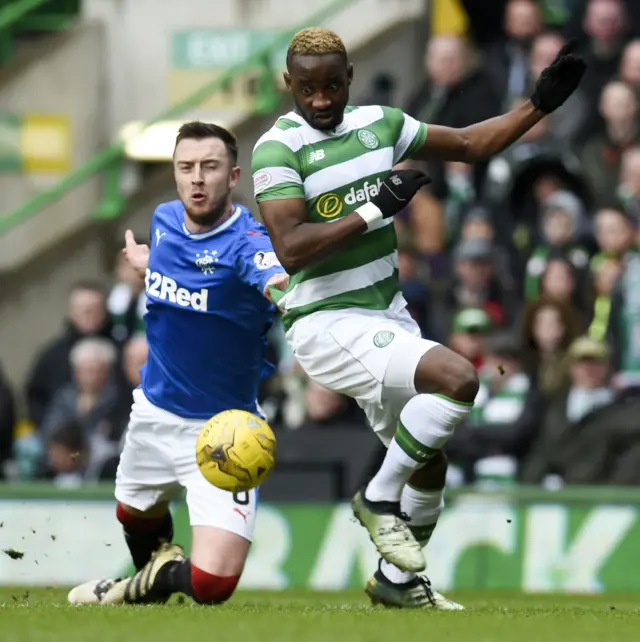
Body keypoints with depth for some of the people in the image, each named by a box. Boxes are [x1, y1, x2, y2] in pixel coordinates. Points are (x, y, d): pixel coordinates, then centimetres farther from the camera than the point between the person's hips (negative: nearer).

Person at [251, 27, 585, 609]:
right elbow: (290, 250, -25)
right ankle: (379, 498, -9)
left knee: (428, 464, 13)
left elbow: (471, 145, 17)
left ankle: (397, 582, 33)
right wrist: (375, 209, -25)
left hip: (388, 315, 8)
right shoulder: (278, 149, -14)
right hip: (331, 325, -8)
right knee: (457, 378, -27)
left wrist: (539, 106, 9)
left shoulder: (380, 123, 6)